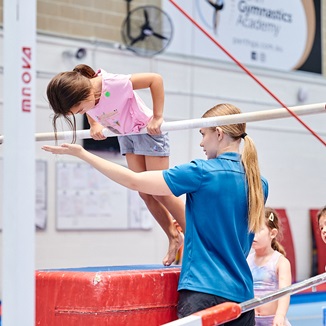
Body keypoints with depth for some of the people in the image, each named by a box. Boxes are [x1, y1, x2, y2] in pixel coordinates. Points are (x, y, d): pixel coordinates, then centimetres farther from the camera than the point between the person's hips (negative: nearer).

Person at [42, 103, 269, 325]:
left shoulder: (202, 173, -10)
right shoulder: (259, 184, 8)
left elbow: (134, 181, -7)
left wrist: (81, 153, -1)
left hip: (202, 290, -6)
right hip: (241, 292, 7)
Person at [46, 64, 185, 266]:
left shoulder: (115, 84, -37)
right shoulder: (79, 95, -16)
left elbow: (156, 79, -30)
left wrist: (157, 117, -27)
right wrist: (95, 124, -9)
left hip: (148, 130, -7)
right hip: (126, 135, 7)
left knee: (160, 192, -7)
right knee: (146, 193, 5)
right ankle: (174, 238, 18)